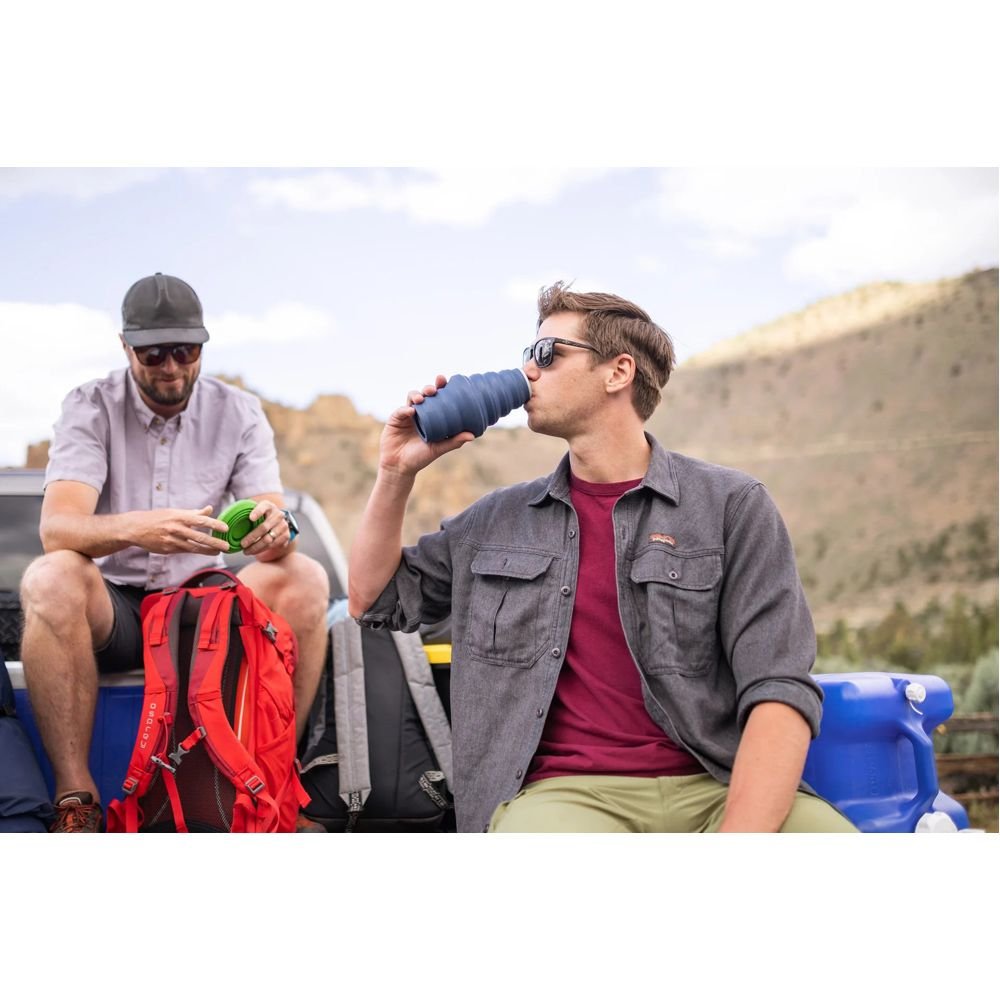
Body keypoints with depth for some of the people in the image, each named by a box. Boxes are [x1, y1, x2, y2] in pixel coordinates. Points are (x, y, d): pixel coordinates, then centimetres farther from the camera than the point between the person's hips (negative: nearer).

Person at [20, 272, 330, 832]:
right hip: (112, 608, -2)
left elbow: (273, 518, -7)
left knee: (304, 579, -25)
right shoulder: (92, 408, -4)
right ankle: (76, 798, -30)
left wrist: (276, 529, -34)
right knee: (50, 580, -35)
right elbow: (56, 527, -19)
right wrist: (134, 529, -42)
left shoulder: (239, 413, 3)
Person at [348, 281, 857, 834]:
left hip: (714, 787, -1)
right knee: (541, 828, -36)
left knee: (820, 826, -33)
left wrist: (738, 835, -21)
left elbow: (778, 691, -5)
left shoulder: (731, 506, 5)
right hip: (562, 791, 1)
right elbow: (373, 598, 26)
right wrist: (397, 472, 12)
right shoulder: (497, 520, 18)